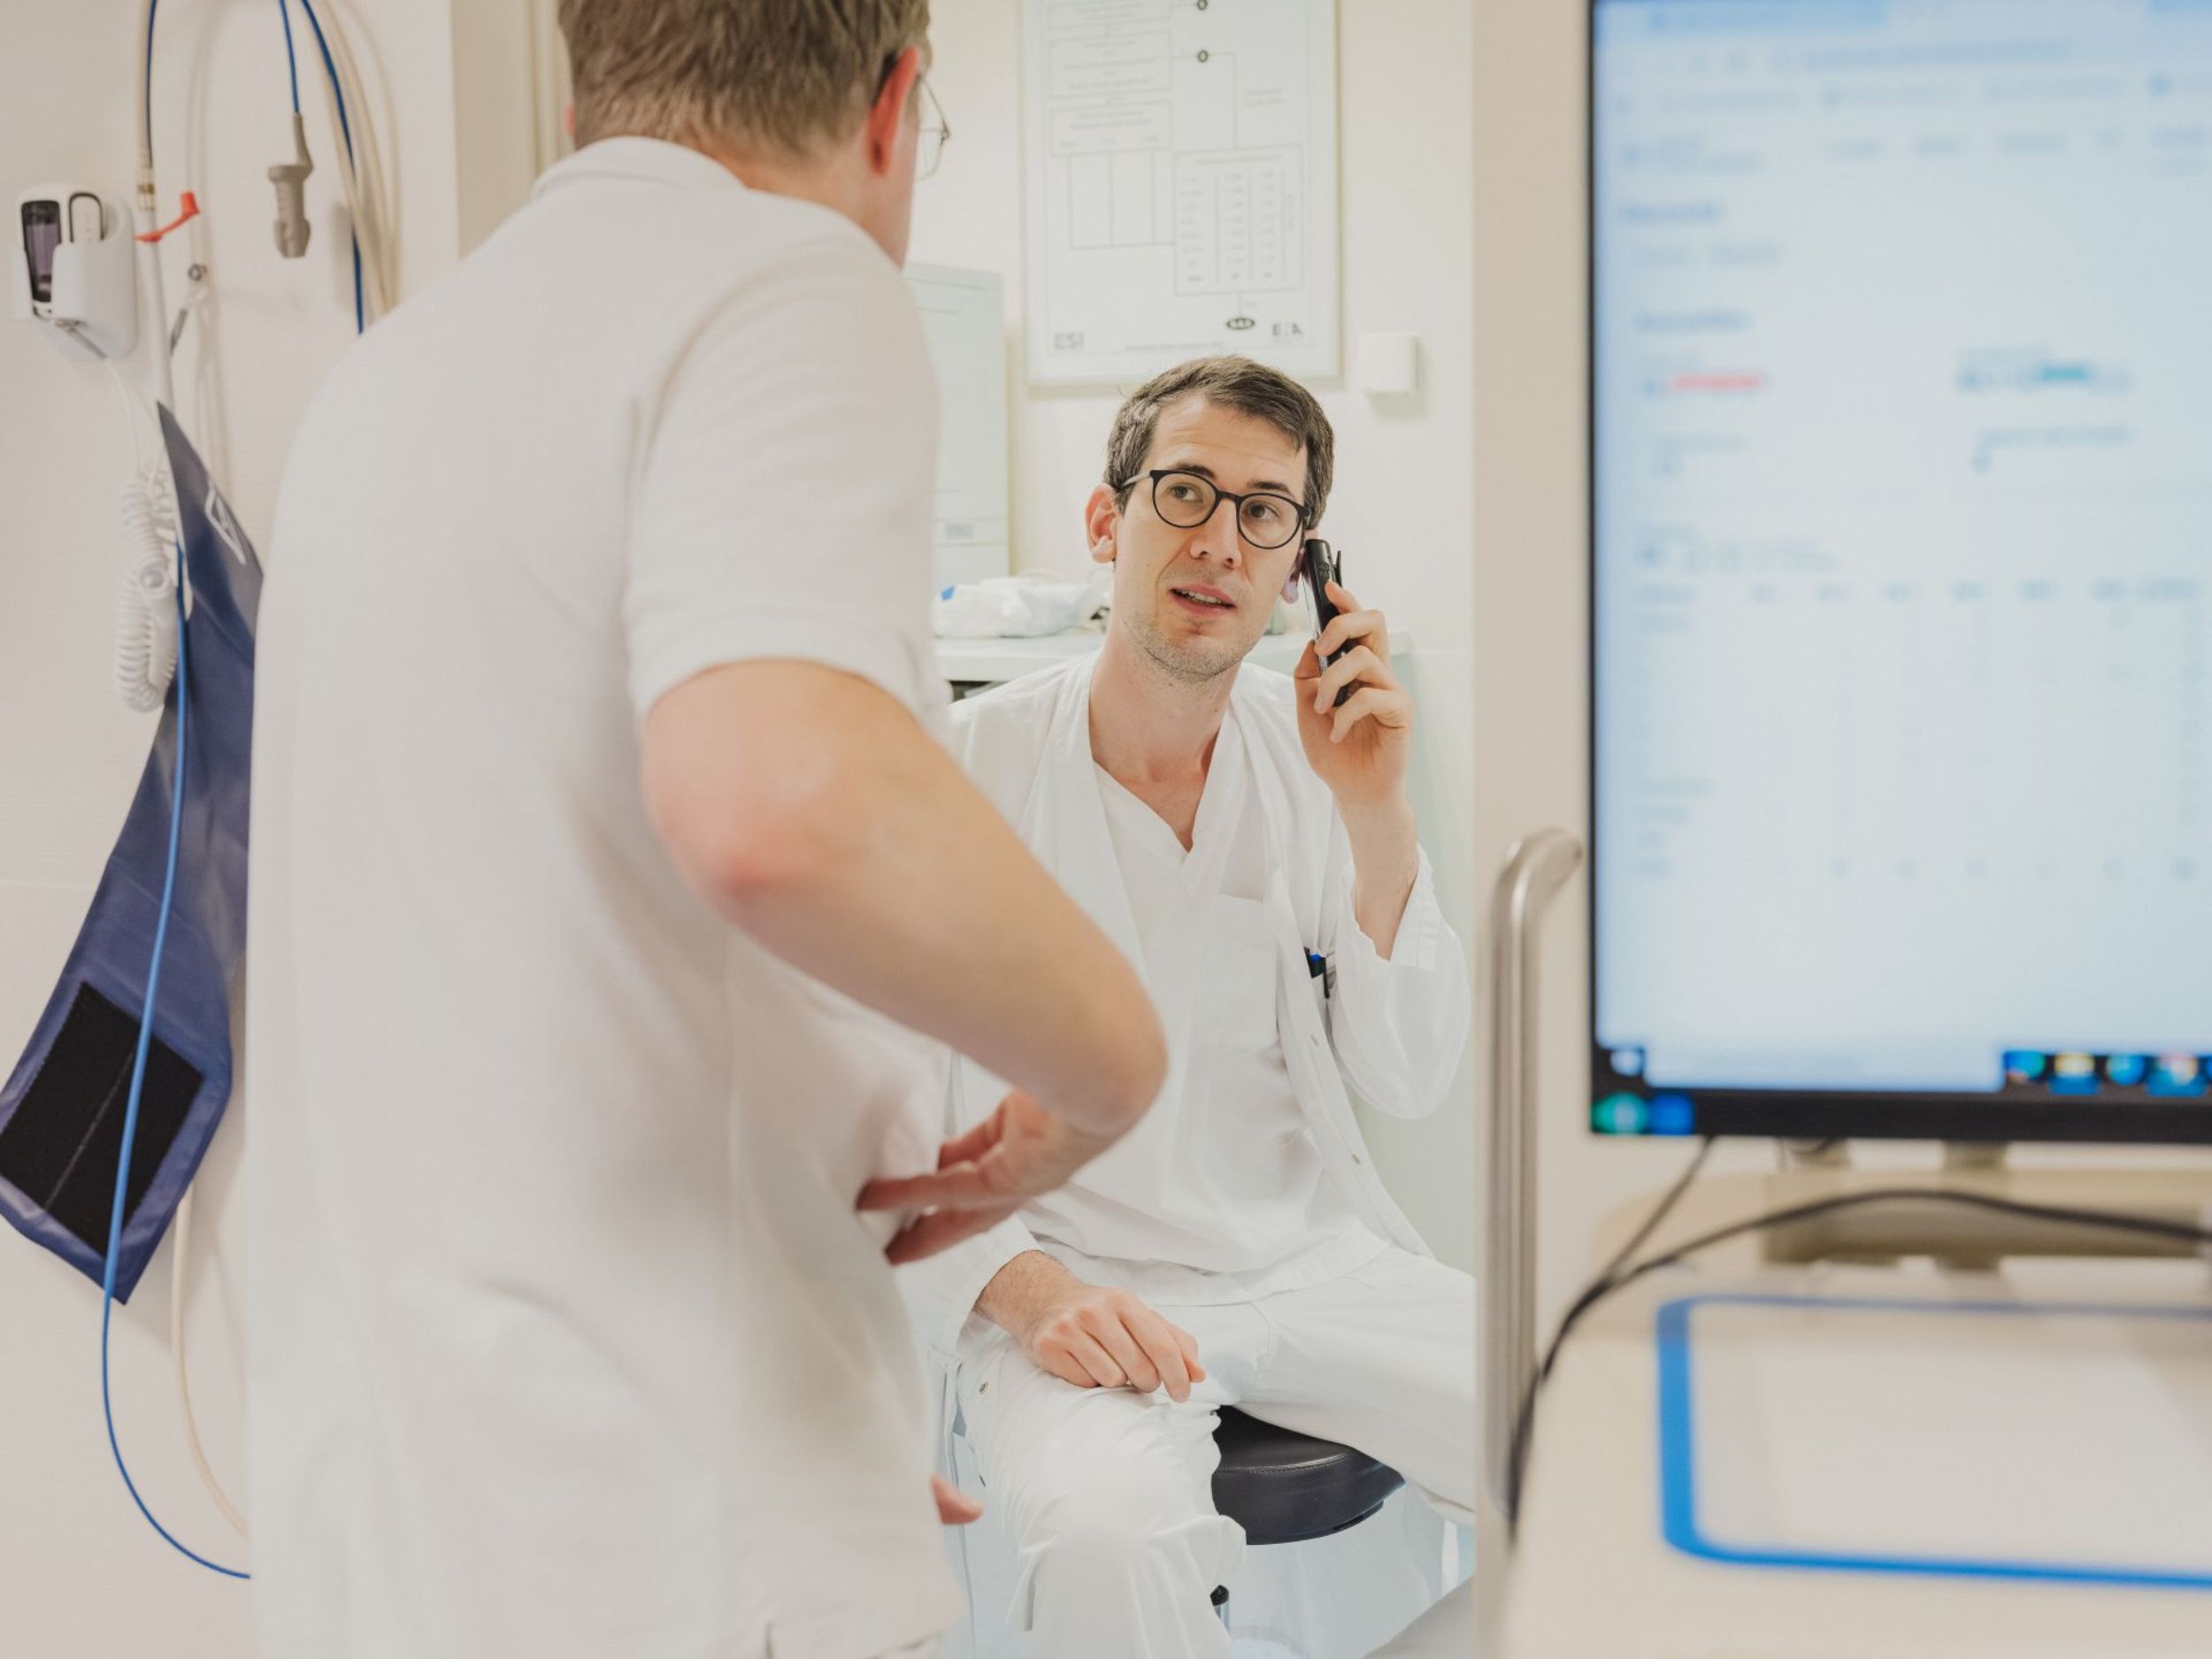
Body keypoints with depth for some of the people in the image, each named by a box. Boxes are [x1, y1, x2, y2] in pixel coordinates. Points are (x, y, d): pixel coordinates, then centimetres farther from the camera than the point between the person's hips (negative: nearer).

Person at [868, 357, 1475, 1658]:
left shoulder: (1315, 751, 3)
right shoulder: (968, 767, -8)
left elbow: (1412, 1086, -1)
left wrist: (1377, 817, -13)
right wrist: (1027, 1293, -23)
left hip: (1313, 1254, 4)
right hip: (1071, 1283, -4)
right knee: (1109, 1538, -34)